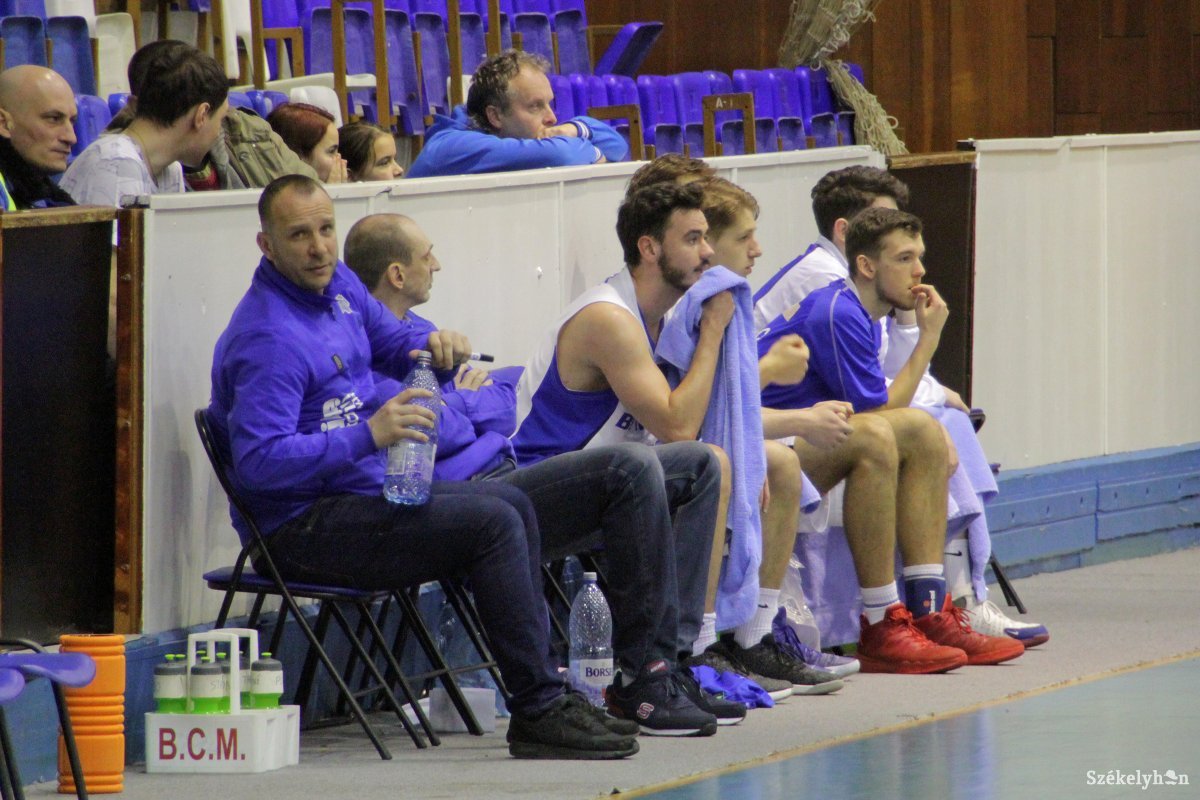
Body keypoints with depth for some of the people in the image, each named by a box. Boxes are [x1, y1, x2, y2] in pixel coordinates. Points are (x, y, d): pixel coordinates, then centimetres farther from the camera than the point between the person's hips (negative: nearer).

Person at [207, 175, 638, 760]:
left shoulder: (335, 285, 8)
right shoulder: (268, 338, -22)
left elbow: (393, 345, 26)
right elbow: (259, 462, -31)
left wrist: (435, 348, 1)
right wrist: (368, 435, -36)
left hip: (366, 490, 11)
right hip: (301, 529, -11)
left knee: (512, 503, 15)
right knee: (492, 523, -19)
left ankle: (538, 692, 12)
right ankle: (537, 710, -16)